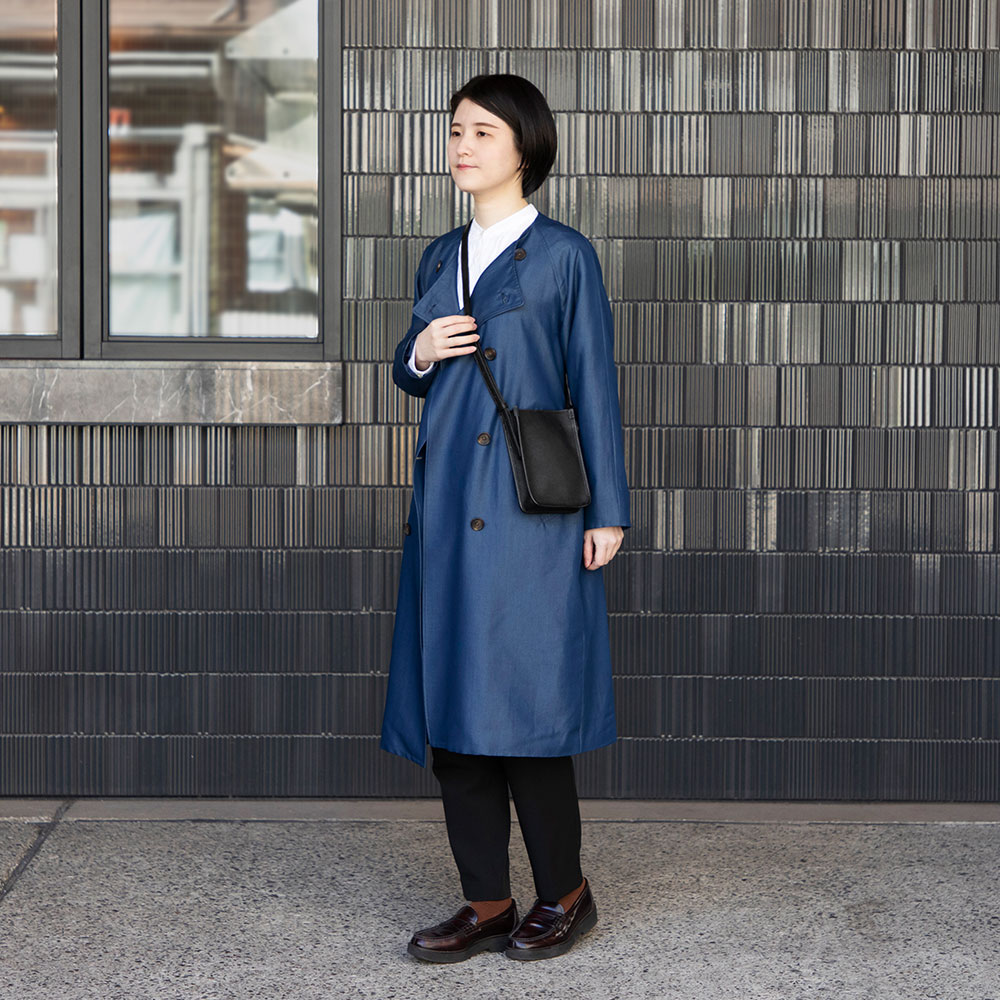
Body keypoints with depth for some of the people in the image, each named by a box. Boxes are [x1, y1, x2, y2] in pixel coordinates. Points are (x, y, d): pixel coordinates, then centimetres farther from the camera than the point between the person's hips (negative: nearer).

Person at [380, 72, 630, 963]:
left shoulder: (565, 256, -2)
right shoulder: (440, 258, 15)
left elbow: (594, 386, -3)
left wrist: (607, 510, -6)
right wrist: (419, 353, -2)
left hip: (527, 507, -6)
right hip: (447, 505, 6)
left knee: (519, 700, -5)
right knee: (449, 702, 5)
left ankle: (565, 894, 13)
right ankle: (487, 903, 15)